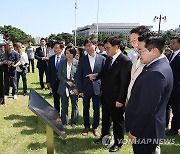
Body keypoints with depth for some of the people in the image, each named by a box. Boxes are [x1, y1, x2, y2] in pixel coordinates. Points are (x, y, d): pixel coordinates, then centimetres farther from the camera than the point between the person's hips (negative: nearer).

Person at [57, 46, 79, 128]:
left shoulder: (77, 63, -5)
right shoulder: (62, 63, 4)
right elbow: (59, 75, 4)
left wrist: (77, 88, -12)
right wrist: (66, 82, -9)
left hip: (74, 87, -2)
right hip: (64, 87, 2)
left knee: (74, 105, 9)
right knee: (64, 105, 7)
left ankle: (74, 122, 22)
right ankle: (64, 122, 20)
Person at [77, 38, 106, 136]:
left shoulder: (102, 59, -3)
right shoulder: (82, 60, 0)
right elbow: (79, 76, 0)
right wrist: (80, 90, -4)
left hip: (97, 88, -1)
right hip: (86, 88, 1)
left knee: (96, 109, 9)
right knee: (86, 109, 13)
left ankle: (95, 127, 28)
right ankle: (86, 126, 31)